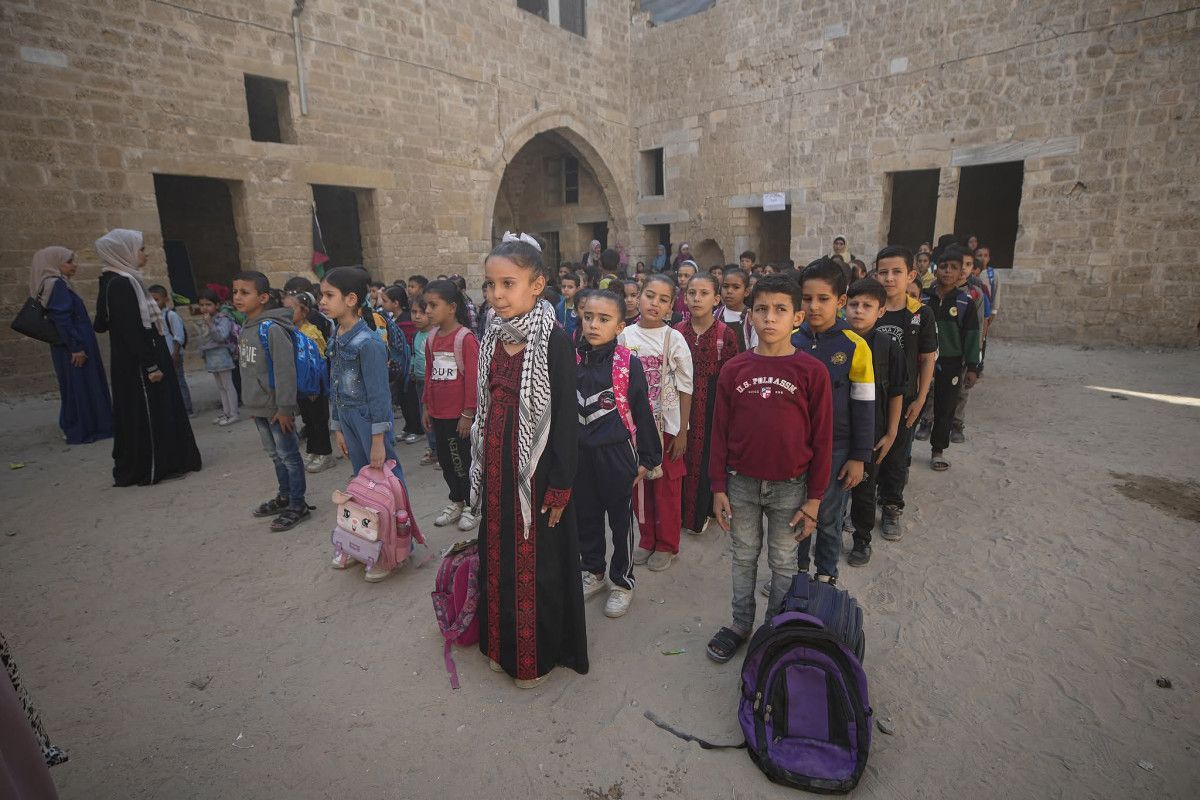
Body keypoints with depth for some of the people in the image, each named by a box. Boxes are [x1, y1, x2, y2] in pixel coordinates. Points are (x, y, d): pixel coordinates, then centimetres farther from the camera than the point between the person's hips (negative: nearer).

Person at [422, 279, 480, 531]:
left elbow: (473, 379, -15)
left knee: (464, 460, 5)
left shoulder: (466, 338, -15)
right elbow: (429, 375, 13)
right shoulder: (431, 339, 6)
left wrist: (468, 413, -14)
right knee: (445, 460, 16)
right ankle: (456, 501, 33)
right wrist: (427, 406, 14)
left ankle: (472, 506, 23)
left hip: (460, 414, -7)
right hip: (438, 413, 7)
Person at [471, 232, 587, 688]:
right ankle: (503, 645, 39)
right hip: (496, 463, 6)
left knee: (536, 560, 7)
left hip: (534, 466, -6)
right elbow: (487, 406, 11)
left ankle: (539, 653, 31)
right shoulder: (494, 337, 5)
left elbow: (566, 417, -15)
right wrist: (482, 467, 13)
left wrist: (560, 485, -14)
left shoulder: (553, 340, -14)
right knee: (497, 555, 17)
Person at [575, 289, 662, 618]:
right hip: (579, 452, 4)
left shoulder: (629, 364, -11)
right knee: (585, 516, 17)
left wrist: (647, 458, -3)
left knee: (620, 519, 10)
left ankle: (622, 581, 29)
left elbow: (642, 413, -5)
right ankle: (593, 572, 38)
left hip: (616, 452, -4)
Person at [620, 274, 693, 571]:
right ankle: (646, 540, 31)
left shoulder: (674, 339, -6)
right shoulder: (625, 336, 1)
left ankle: (667, 544, 26)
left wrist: (682, 432, -7)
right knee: (639, 485, 12)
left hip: (667, 426, -2)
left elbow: (685, 389, -4)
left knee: (667, 488, 7)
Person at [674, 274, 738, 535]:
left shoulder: (725, 335, -6)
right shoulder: (677, 332, 2)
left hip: (711, 406, -2)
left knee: (705, 458, 6)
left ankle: (699, 515, 25)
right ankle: (680, 512, 26)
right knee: (681, 457, 7)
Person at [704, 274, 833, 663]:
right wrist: (718, 488, 0)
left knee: (784, 562, 16)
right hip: (741, 484, 2)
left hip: (789, 486, -1)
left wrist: (814, 497, -3)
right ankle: (740, 624, 37)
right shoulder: (734, 369, -4)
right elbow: (720, 431, 0)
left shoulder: (811, 371, -10)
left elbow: (821, 438, -5)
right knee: (744, 558, 18)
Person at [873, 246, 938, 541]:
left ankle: (891, 509, 30)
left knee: (897, 455, 12)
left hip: (902, 399, 0)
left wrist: (920, 399, -2)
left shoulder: (921, 314, -6)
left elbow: (928, 359, 0)